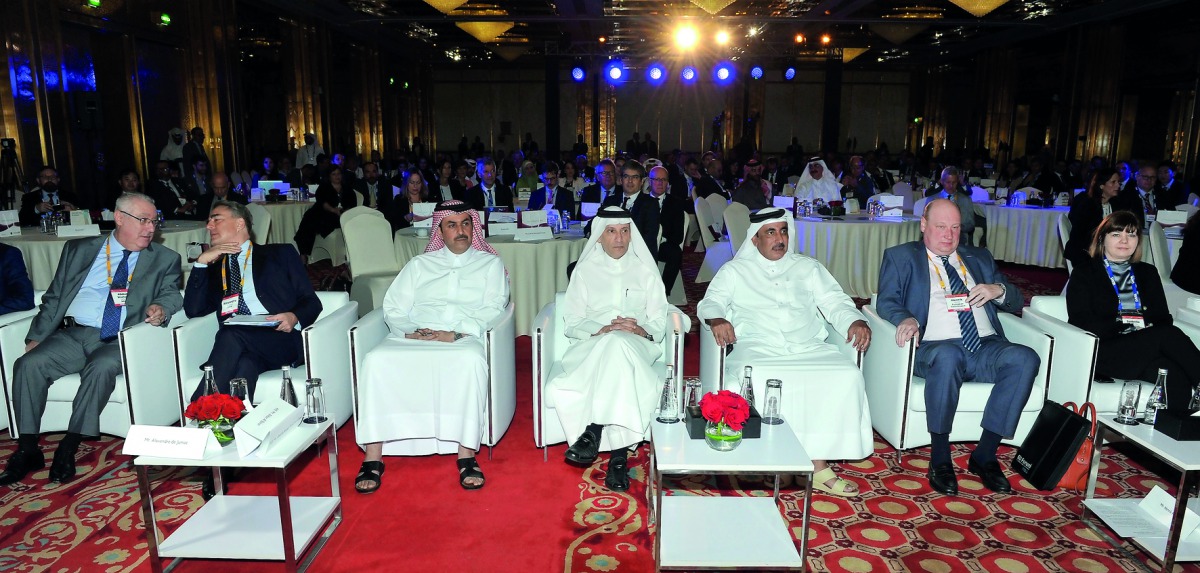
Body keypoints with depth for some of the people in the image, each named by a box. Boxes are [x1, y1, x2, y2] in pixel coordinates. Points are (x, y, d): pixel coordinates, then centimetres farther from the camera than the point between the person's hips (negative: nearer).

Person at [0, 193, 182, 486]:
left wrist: (161, 307, -19)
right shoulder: (79, 250, 16)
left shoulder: (165, 259, 12)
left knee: (101, 368, -32)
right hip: (71, 334, 3)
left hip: (118, 341, -3)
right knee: (29, 364, -21)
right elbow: (54, 298, 16)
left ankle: (68, 449, -19)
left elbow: (172, 294, 6)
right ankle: (28, 451, -8)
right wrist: (36, 337, 4)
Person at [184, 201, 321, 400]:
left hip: (282, 339, -2)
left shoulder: (280, 254, 20)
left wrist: (294, 317, -13)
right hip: (235, 342, 2)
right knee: (245, 365, -35)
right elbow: (194, 310, 13)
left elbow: (311, 302, 11)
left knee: (231, 336, -33)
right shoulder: (215, 268, 29)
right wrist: (201, 262, 8)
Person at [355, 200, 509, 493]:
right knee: (376, 360, -29)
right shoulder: (419, 264, 25)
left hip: (463, 338, -2)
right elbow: (393, 309, 15)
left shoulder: (490, 263, 18)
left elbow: (492, 309, 3)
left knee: (471, 359, -38)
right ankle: (373, 457, -24)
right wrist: (410, 332, -8)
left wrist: (456, 334, -13)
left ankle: (466, 455, -32)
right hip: (412, 338, 3)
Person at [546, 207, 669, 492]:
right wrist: (600, 330, -12)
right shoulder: (585, 270, 17)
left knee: (618, 344, -38)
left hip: (636, 344, 0)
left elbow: (659, 322, 11)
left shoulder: (645, 270, 18)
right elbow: (571, 323, 8)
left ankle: (594, 431, -36)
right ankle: (619, 454, -38)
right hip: (592, 345, 0)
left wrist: (641, 329, -12)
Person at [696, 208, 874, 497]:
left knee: (848, 376, -25)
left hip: (808, 348, 3)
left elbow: (835, 302, 17)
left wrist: (855, 321, -6)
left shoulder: (808, 267, 25)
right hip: (757, 347, -2)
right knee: (753, 379, -37)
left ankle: (819, 464, -20)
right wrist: (717, 319, -19)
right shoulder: (735, 270, 19)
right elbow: (711, 301, 5)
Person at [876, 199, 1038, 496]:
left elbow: (1016, 303, 24)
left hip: (986, 348, 5)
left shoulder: (980, 258, 26)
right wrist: (905, 318, -22)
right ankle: (940, 459, -24)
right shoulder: (900, 257, 15)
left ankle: (984, 455, -18)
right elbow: (886, 301, 1)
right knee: (947, 357, -39)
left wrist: (998, 290, 0)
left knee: (1025, 358, -27)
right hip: (936, 347, -4)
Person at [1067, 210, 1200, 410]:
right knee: (1168, 335, -32)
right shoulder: (1085, 273, 11)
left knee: (1176, 377, -32)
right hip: (1104, 350, -4)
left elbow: (1164, 318, 14)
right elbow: (1081, 323, -2)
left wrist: (1147, 324, -10)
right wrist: (1124, 322, -13)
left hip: (1144, 349, 5)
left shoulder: (1148, 272, 26)